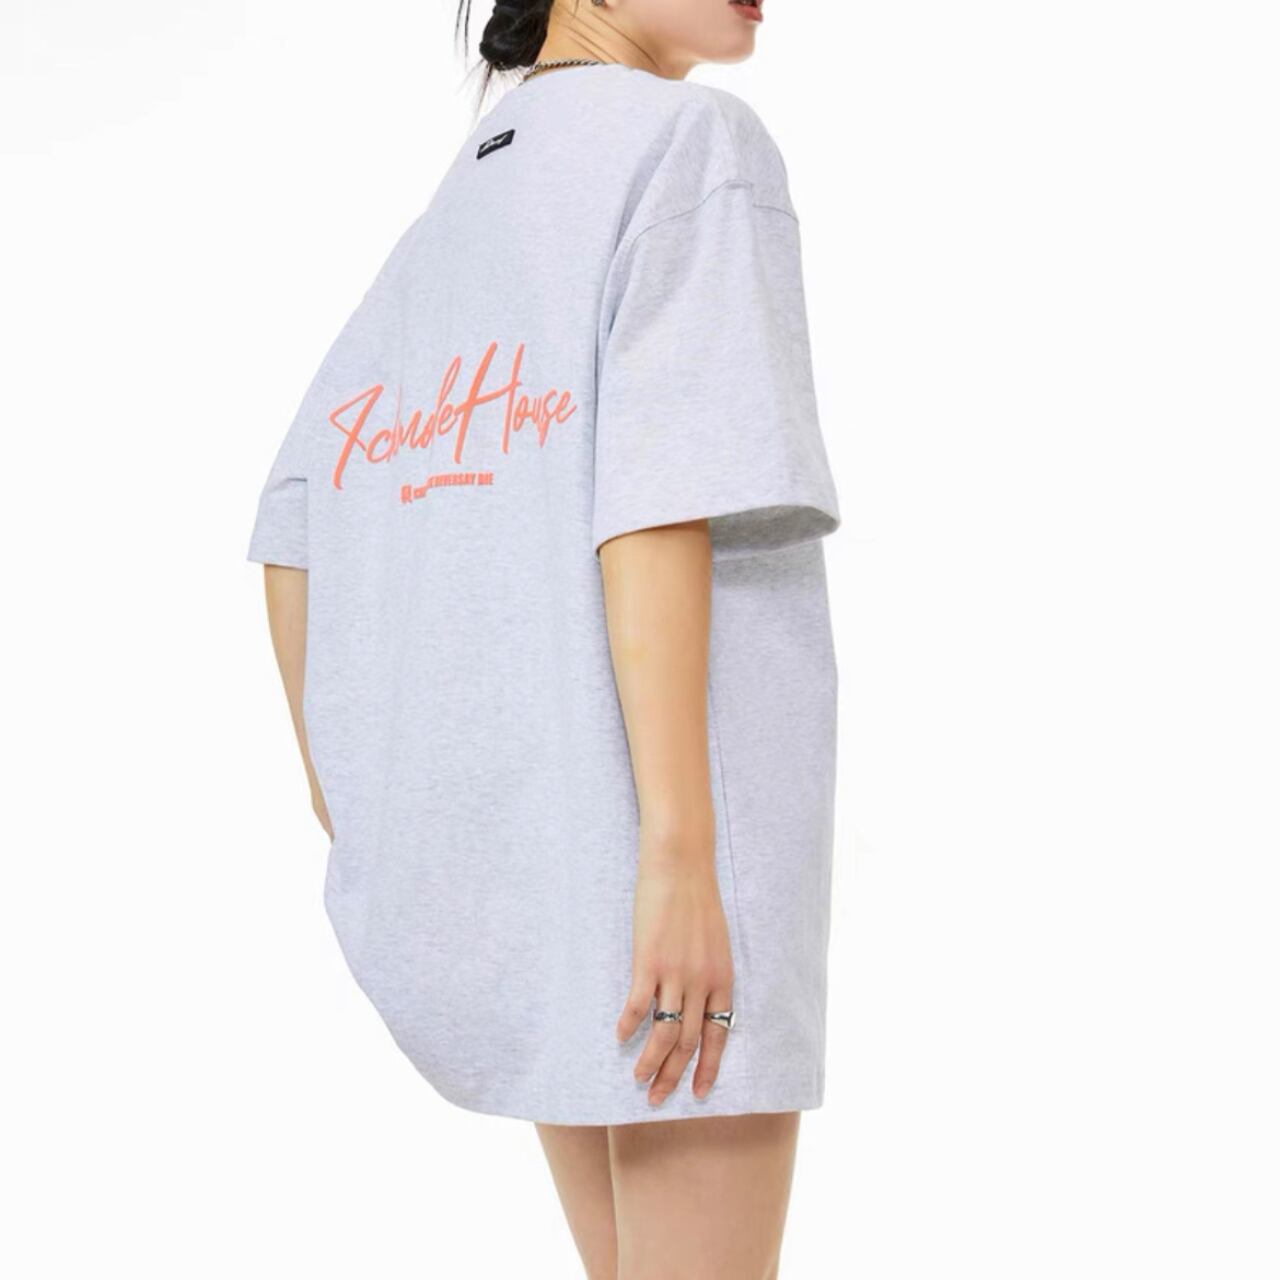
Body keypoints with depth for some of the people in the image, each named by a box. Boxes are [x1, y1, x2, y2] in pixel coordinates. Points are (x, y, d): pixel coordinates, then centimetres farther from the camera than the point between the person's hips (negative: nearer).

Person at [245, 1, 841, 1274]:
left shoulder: (440, 226, 15)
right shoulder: (694, 140, -7)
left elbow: (295, 525, 13)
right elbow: (655, 498, -19)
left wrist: (349, 826, 18)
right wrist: (679, 849, -22)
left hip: (497, 825, 8)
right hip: (662, 796, -8)